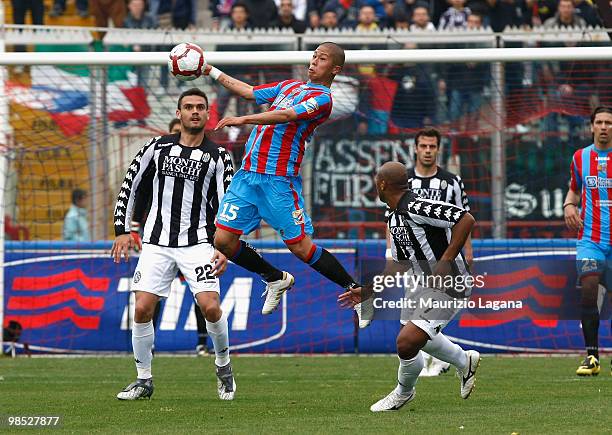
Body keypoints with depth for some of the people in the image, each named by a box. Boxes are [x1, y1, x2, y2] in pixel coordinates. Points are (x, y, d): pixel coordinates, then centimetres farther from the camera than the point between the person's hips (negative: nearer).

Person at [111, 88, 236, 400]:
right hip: (156, 243, 1)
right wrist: (122, 230, 3)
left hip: (197, 242, -1)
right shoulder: (158, 147, 5)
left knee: (211, 306, -17)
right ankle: (144, 380, 6)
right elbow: (129, 184, 11)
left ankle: (223, 365, 10)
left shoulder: (218, 157, 2)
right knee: (142, 309, -9)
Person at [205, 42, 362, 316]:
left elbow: (286, 115, -21)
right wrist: (211, 71, 26)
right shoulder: (289, 86, 20)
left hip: (278, 180, -7)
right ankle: (276, 280, 24)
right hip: (247, 174, 7)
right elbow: (248, 92, 28)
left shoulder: (322, 98, -7)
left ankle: (356, 291, 6)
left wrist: (243, 120, -30)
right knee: (223, 240, 2)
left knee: (300, 246, -9)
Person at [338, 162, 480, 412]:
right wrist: (367, 291, 18)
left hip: (448, 285, -10)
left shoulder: (416, 207, -24)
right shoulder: (394, 218, 8)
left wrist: (445, 261, -29)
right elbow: (399, 262, 19)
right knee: (417, 337, 23)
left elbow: (466, 220, -29)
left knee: (407, 342, -16)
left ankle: (403, 393, 13)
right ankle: (465, 362, 47)